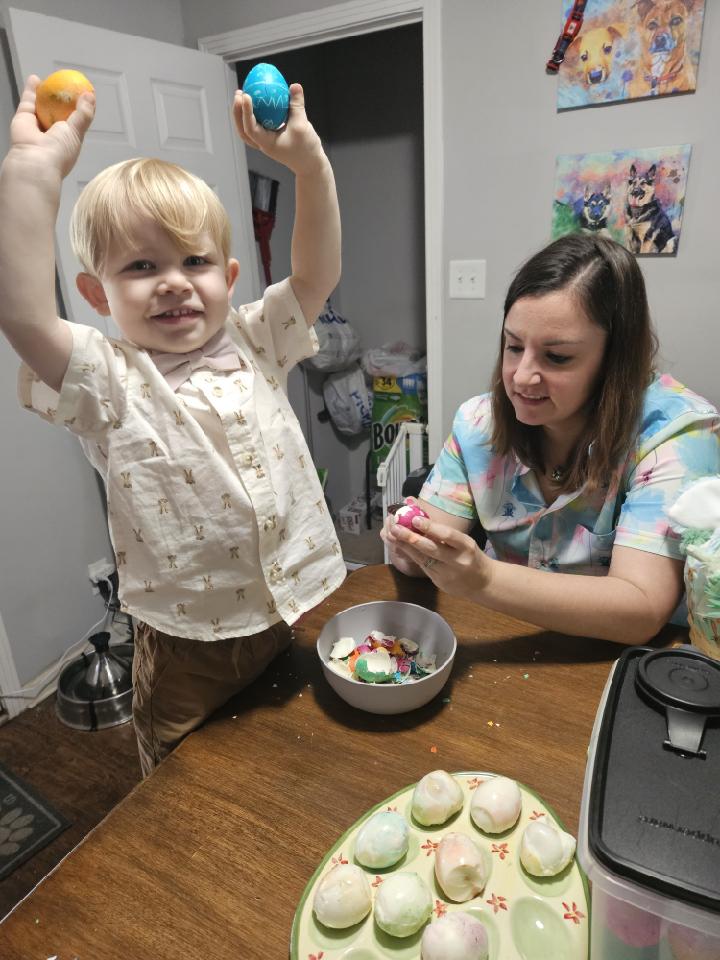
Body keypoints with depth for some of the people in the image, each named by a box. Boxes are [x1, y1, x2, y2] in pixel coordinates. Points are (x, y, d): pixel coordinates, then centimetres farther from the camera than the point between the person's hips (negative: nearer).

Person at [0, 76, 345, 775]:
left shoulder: (254, 345, 2)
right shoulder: (107, 382, -11)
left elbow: (318, 274, -4)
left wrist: (310, 164, -13)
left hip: (303, 616, 3)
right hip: (190, 654, -2)